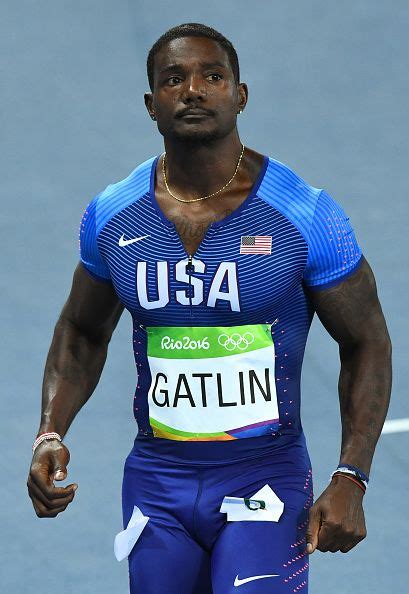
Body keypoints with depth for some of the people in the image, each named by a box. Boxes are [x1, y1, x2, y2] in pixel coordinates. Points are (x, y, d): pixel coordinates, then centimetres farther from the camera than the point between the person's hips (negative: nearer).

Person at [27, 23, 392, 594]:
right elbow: (82, 335, 15)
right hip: (156, 482, 3)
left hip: (265, 480, -3)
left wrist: (350, 481, -11)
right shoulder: (111, 216, 0)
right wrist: (51, 434, -2)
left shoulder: (307, 217, -10)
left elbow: (366, 344, -2)